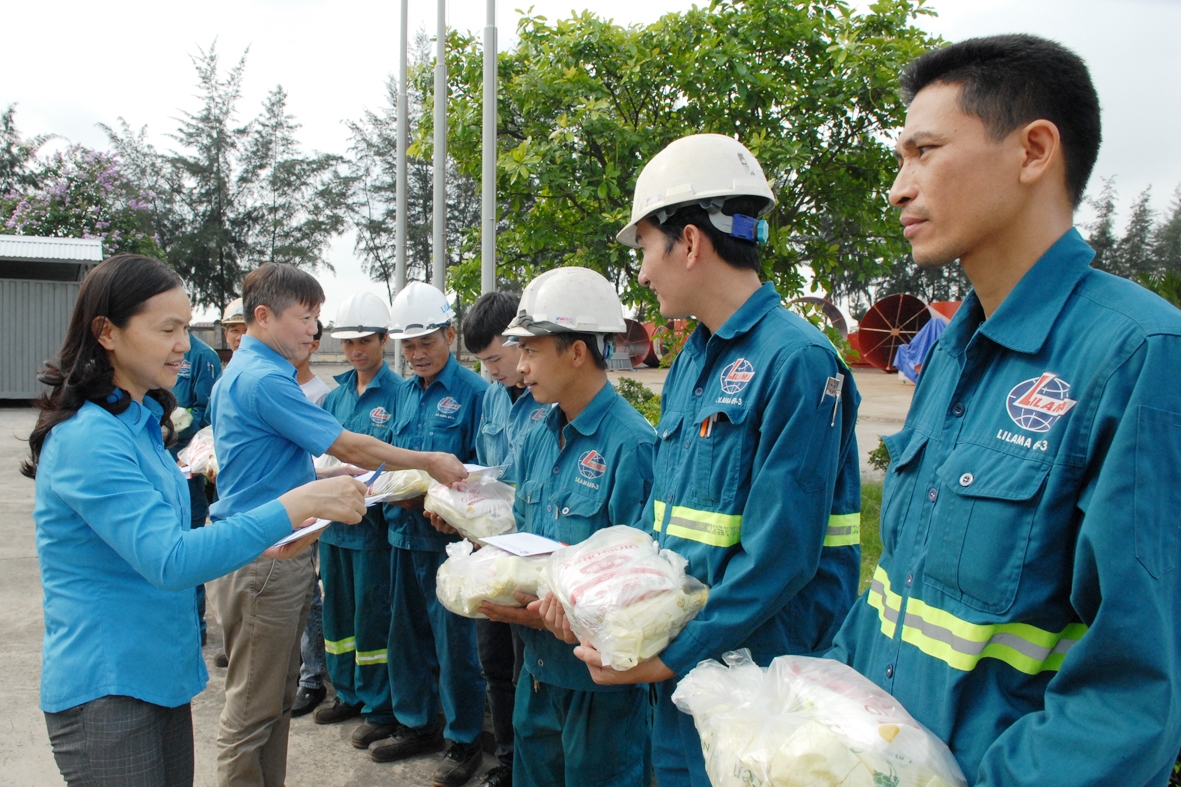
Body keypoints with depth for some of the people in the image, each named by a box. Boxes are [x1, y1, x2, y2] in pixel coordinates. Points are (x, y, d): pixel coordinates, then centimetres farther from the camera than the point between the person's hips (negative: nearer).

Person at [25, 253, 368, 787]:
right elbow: (169, 561, -29)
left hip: (161, 674, 8)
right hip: (105, 690, -8)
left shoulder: (140, 421, 8)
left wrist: (262, 547, 3)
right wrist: (297, 504, -30)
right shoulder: (87, 438, -21)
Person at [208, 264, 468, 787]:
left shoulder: (241, 372, 15)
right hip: (263, 554, -10)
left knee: (276, 696, 19)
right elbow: (347, 445, -18)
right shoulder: (266, 380, -19)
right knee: (253, 706, 2)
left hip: (277, 551, 10)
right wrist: (429, 463, -10)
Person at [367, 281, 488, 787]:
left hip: (448, 533, -7)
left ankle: (463, 740, 20)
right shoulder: (405, 392, 13)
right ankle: (416, 724, 35)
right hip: (405, 531, 7)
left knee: (454, 640, 3)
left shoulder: (472, 391, -10)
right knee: (407, 631, 17)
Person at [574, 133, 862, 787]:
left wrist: (669, 657, -18)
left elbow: (779, 556, -23)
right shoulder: (690, 361, 8)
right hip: (679, 662, 8)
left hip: (760, 673, -8)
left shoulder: (796, 360, -19)